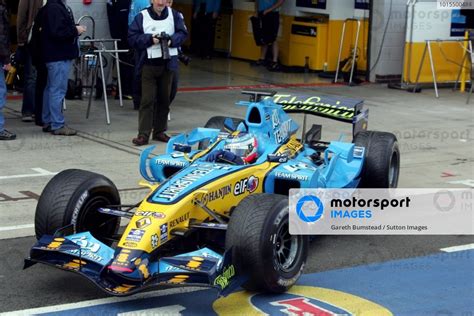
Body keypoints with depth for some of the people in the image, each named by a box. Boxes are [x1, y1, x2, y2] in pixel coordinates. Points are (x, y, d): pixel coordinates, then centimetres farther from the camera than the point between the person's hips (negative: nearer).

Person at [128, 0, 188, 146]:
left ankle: (159, 131, 22)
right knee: (147, 99, -5)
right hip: (149, 64, -3)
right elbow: (132, 38, -5)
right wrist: (150, 39, -17)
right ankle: (143, 134, -2)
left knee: (164, 99, 11)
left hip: (168, 63, 3)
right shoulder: (142, 17, -5)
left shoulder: (174, 15, 2)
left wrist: (171, 40, -13)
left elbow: (183, 33, 5)